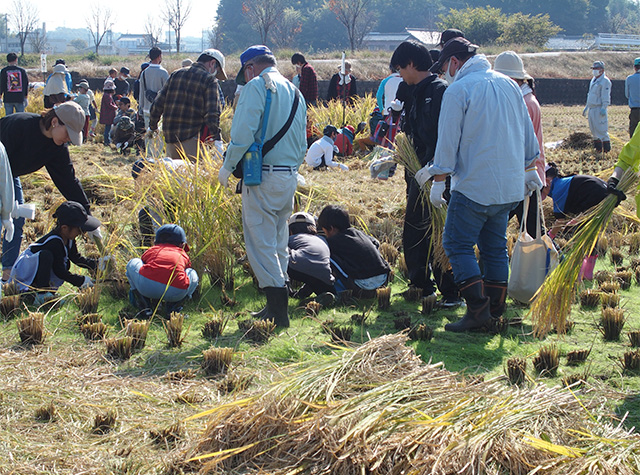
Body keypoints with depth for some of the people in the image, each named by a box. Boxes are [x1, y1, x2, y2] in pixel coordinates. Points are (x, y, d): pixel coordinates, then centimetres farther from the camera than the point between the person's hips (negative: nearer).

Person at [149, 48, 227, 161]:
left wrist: (152, 126, 26)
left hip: (170, 137, 6)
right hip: (192, 140, -5)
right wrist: (218, 140, -16)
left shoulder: (175, 75, 14)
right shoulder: (209, 80, -3)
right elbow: (212, 113, -13)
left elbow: (158, 104, 14)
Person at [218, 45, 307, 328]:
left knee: (261, 243, -5)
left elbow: (243, 134, -17)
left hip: (263, 176, -8)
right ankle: (279, 305, 18)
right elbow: (302, 146, 19)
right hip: (290, 177, 8)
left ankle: (278, 311, -10)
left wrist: (227, 167, -7)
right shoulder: (295, 93, 17)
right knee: (278, 242, 16)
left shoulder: (256, 87, -7)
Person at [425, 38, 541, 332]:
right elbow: (528, 135, 18)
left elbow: (448, 141, -12)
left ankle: (478, 309, -9)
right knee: (495, 246, 15)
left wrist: (438, 181, -5)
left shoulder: (458, 90, -10)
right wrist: (530, 171, 28)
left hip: (473, 186, -7)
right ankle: (496, 308, 19)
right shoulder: (509, 85, 11)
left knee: (458, 245, -1)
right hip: (509, 186, 7)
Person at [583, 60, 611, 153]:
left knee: (601, 129, -9)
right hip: (591, 108, 9)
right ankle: (598, 147, 17)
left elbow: (605, 96, -16)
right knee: (593, 130, 11)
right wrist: (586, 107, 25)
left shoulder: (605, 81, -9)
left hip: (599, 108, -9)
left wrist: (604, 108, -24)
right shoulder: (593, 80, 19)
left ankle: (606, 148, -4)